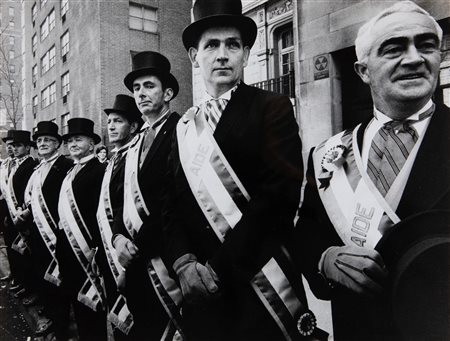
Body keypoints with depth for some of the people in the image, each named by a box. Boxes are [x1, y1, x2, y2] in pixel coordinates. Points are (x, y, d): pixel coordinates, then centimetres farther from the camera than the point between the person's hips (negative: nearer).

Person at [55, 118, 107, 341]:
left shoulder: (98, 170, -13)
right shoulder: (71, 172, 14)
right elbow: (64, 210, 16)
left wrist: (96, 249, -21)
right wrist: (60, 244, 13)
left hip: (85, 247, -9)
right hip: (67, 244, 9)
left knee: (90, 300, 2)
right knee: (74, 296, 18)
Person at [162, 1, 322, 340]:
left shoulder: (273, 108, -5)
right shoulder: (185, 126, 10)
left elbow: (279, 195, -16)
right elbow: (172, 204, 7)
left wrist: (220, 266, -15)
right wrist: (183, 262, -8)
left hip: (260, 288, -4)